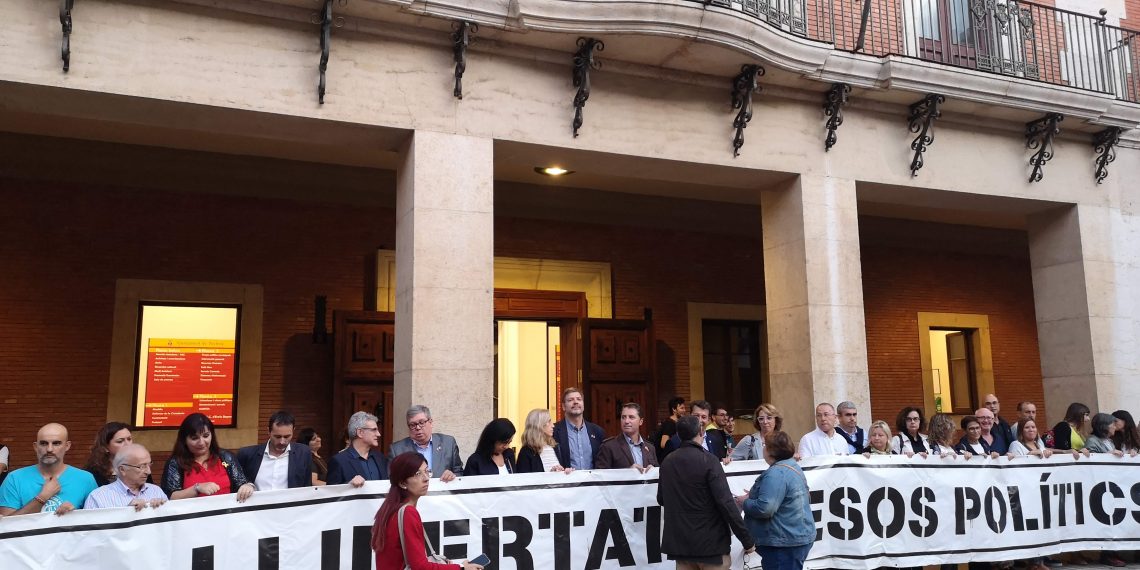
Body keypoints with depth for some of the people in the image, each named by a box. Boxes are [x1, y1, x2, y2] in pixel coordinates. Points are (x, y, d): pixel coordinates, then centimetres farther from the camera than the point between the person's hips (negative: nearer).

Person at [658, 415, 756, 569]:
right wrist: (747, 540, -12)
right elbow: (726, 503, -18)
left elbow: (661, 499, 15)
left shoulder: (667, 462, 3)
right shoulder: (708, 460, -15)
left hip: (680, 543, 5)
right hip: (710, 543, -5)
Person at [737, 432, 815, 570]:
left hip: (785, 542, -10)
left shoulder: (776, 473, -23)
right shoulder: (792, 466, 9)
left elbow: (764, 508, -30)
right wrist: (753, 496, 11)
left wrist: (745, 502, -12)